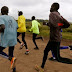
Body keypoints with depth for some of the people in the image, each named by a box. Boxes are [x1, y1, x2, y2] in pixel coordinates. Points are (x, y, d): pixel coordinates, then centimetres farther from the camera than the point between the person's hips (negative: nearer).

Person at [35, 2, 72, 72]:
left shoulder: (52, 14, -15)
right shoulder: (59, 15, 10)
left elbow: (54, 24, -32)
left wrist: (48, 23, -12)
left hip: (55, 39, -10)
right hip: (53, 38, 10)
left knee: (58, 58, 0)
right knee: (45, 51, 18)